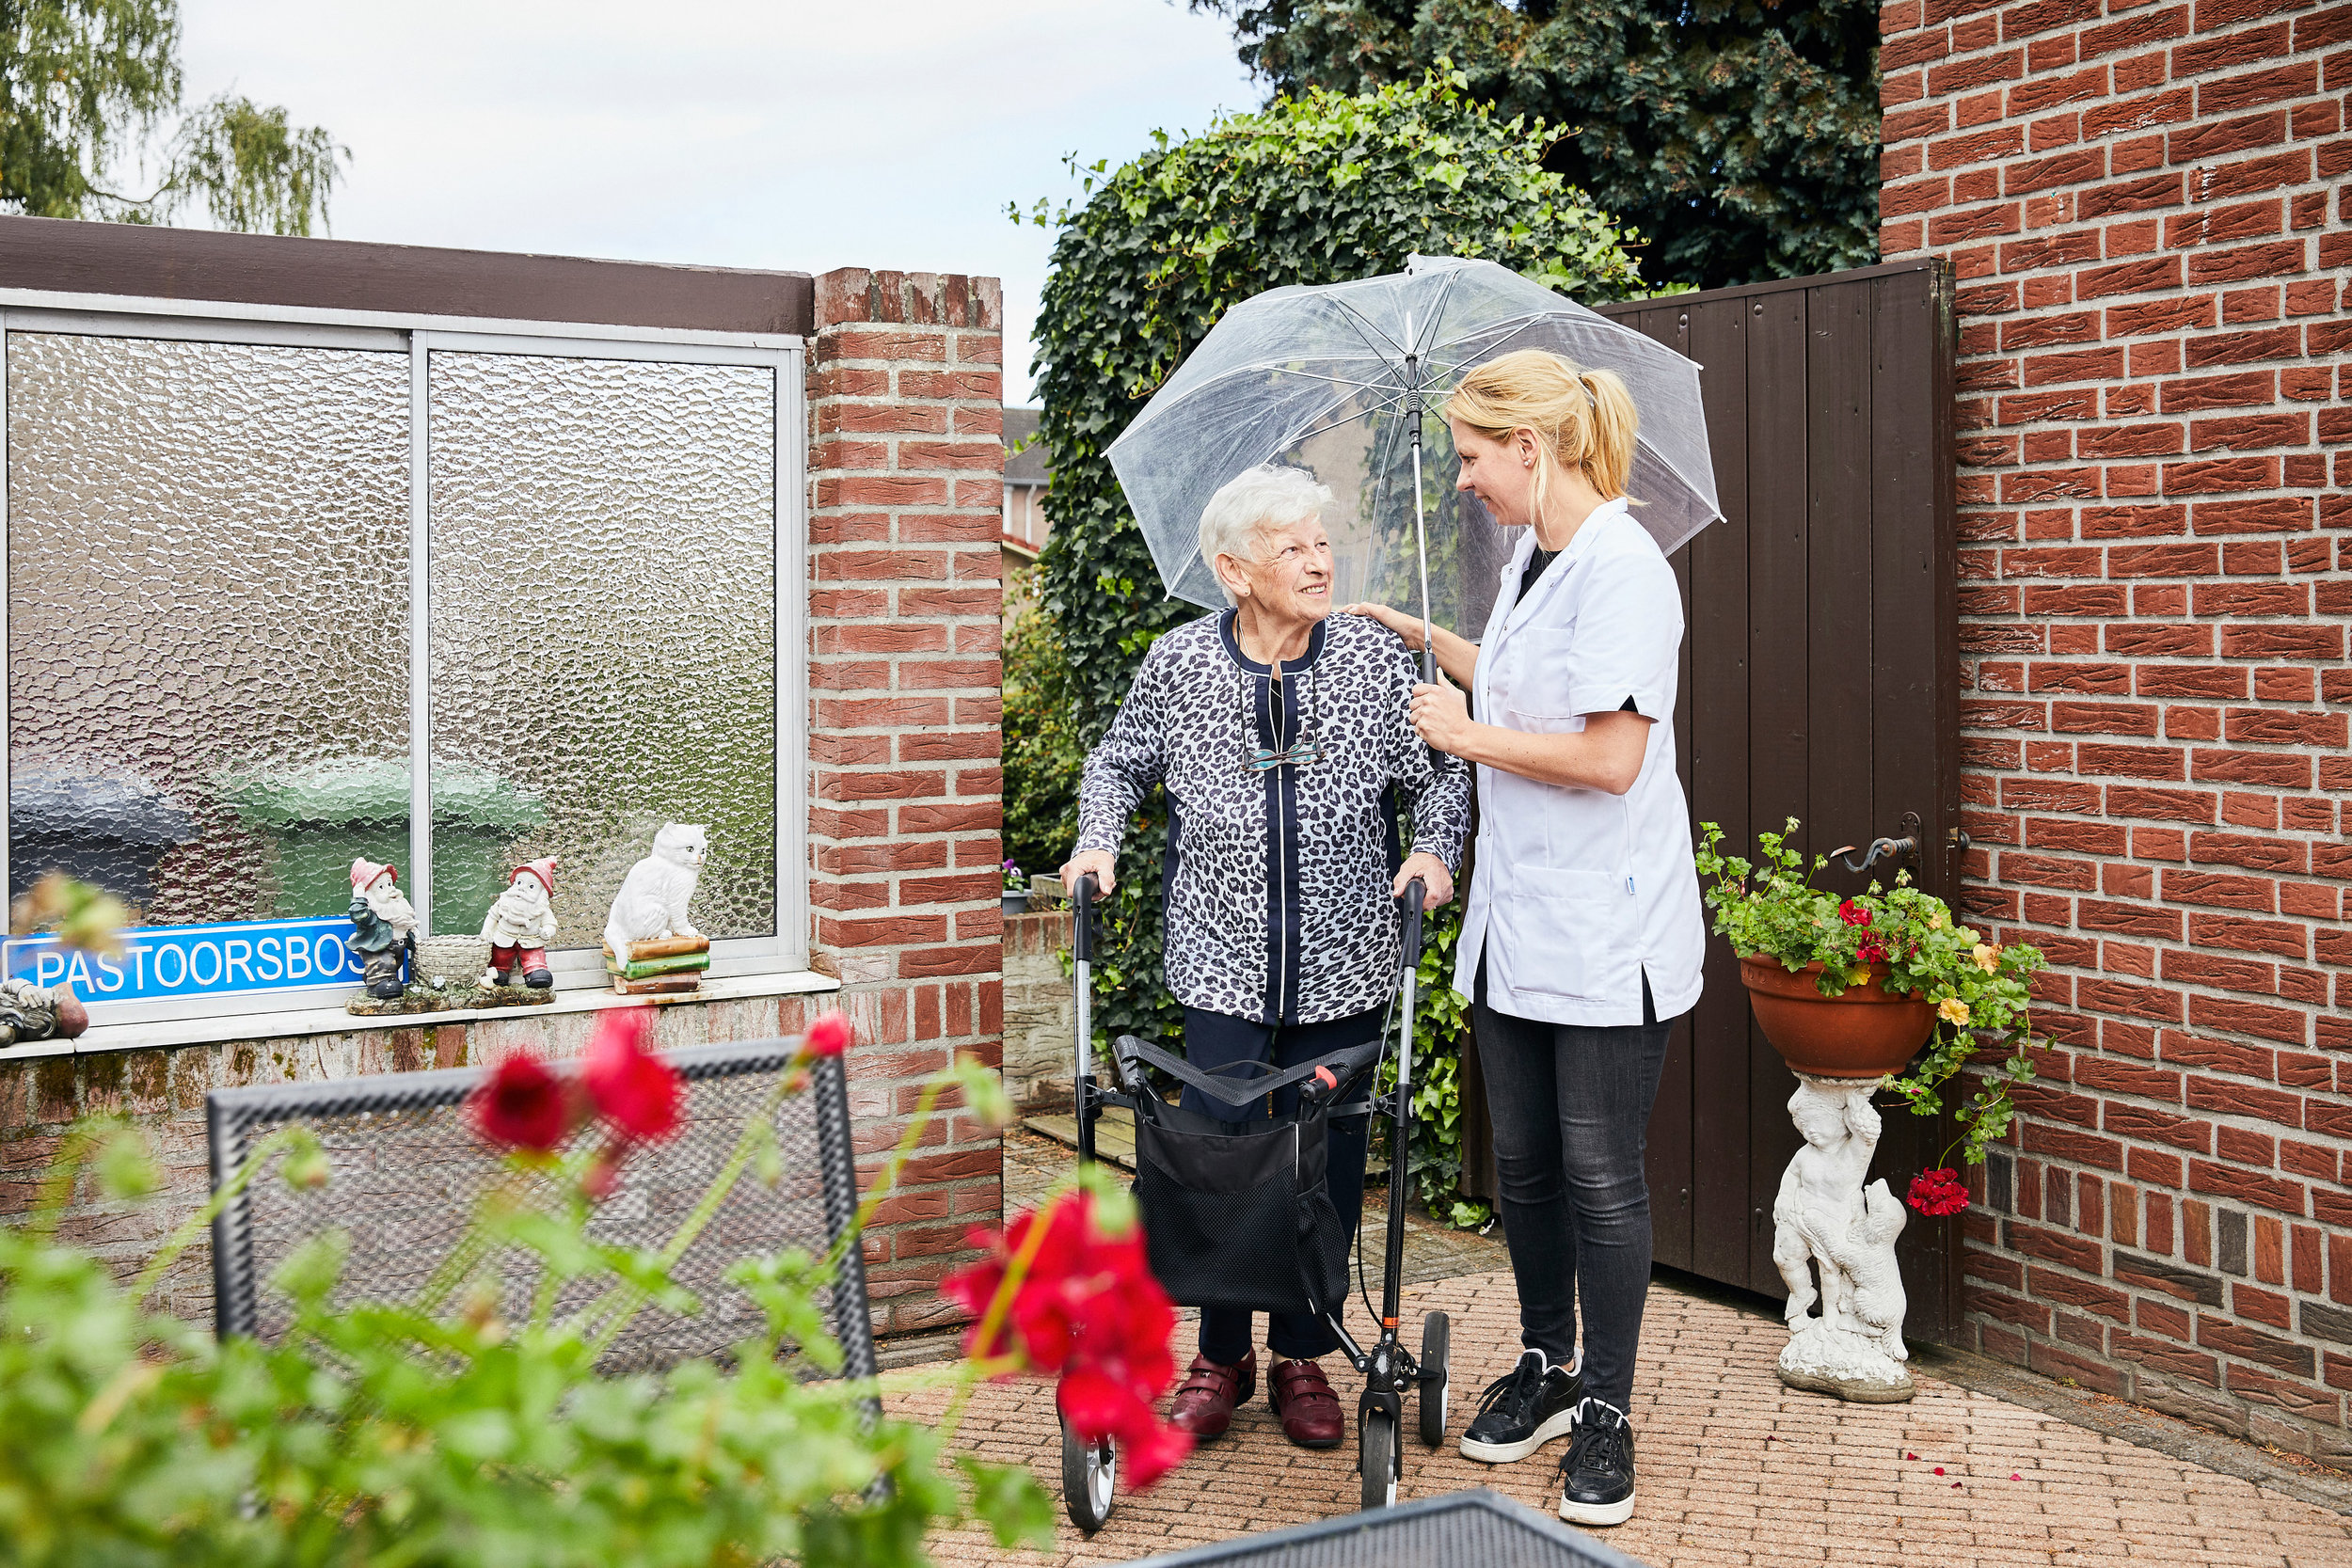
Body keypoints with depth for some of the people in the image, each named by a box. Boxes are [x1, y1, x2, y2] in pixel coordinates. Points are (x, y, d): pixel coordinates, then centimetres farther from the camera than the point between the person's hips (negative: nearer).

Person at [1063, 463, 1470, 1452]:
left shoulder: (1377, 659, -2)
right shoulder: (1179, 663, -2)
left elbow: (1438, 775, 7)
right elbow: (1119, 763, 14)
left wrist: (1434, 852, -10)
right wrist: (1098, 842, -1)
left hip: (1344, 964, 1)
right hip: (1222, 962, 0)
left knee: (1329, 1159, 7)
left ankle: (1303, 1358, 25)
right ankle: (1221, 1357, 22)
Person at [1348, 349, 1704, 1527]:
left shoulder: (1623, 569, -17)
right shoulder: (1530, 559, 12)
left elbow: (1610, 757, -23)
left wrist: (1468, 735, -12)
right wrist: (1423, 637, 29)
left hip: (1607, 931, -8)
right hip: (1517, 921, 9)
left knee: (1600, 1174, 2)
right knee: (1523, 1161, 15)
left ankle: (1607, 1409, 16)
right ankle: (1544, 1370, 31)